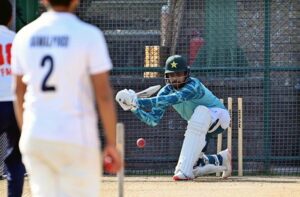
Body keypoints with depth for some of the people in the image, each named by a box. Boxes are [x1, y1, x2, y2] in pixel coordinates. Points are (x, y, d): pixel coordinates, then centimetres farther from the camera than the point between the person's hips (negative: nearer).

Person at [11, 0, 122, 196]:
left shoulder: (24, 35, 5)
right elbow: (103, 94, -10)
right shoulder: (89, 35, -9)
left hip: (35, 138, 4)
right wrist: (112, 143, -3)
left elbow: (19, 92, 12)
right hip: (77, 139, -4)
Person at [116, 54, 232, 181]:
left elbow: (172, 99, -48)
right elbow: (153, 120, -13)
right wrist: (134, 108, -31)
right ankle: (222, 160, 27)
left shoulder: (193, 85, -31)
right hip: (198, 126, 7)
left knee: (201, 112, -41)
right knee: (193, 166, -6)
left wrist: (139, 102, -55)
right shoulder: (167, 91, -9)